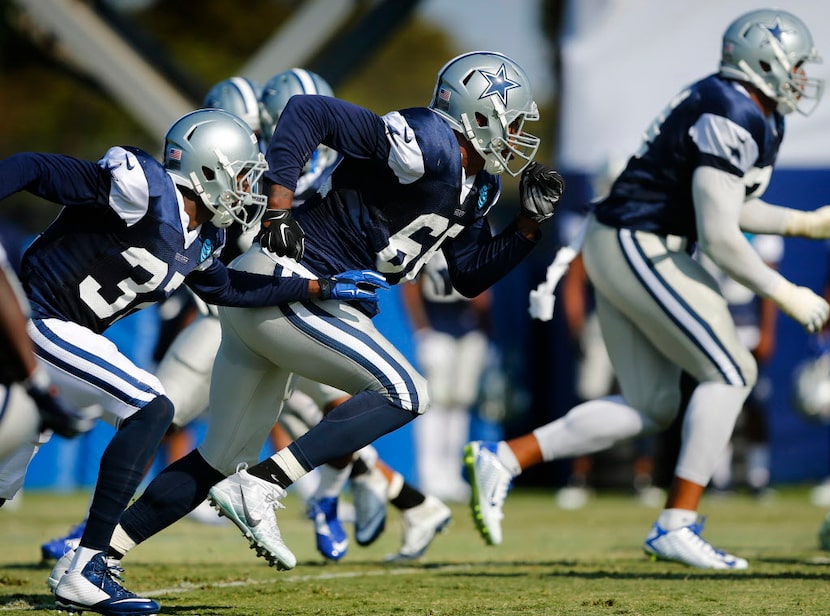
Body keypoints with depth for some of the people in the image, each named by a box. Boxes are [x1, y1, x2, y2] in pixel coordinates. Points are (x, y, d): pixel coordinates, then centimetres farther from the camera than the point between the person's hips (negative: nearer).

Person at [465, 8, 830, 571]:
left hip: (618, 248, 10)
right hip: (641, 249, -10)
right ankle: (678, 526, -7)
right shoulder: (731, 120, -19)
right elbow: (719, 236, -22)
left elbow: (721, 205, 25)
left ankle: (502, 460, 7)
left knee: (649, 408, 10)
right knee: (729, 373, -6)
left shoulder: (750, 113, 14)